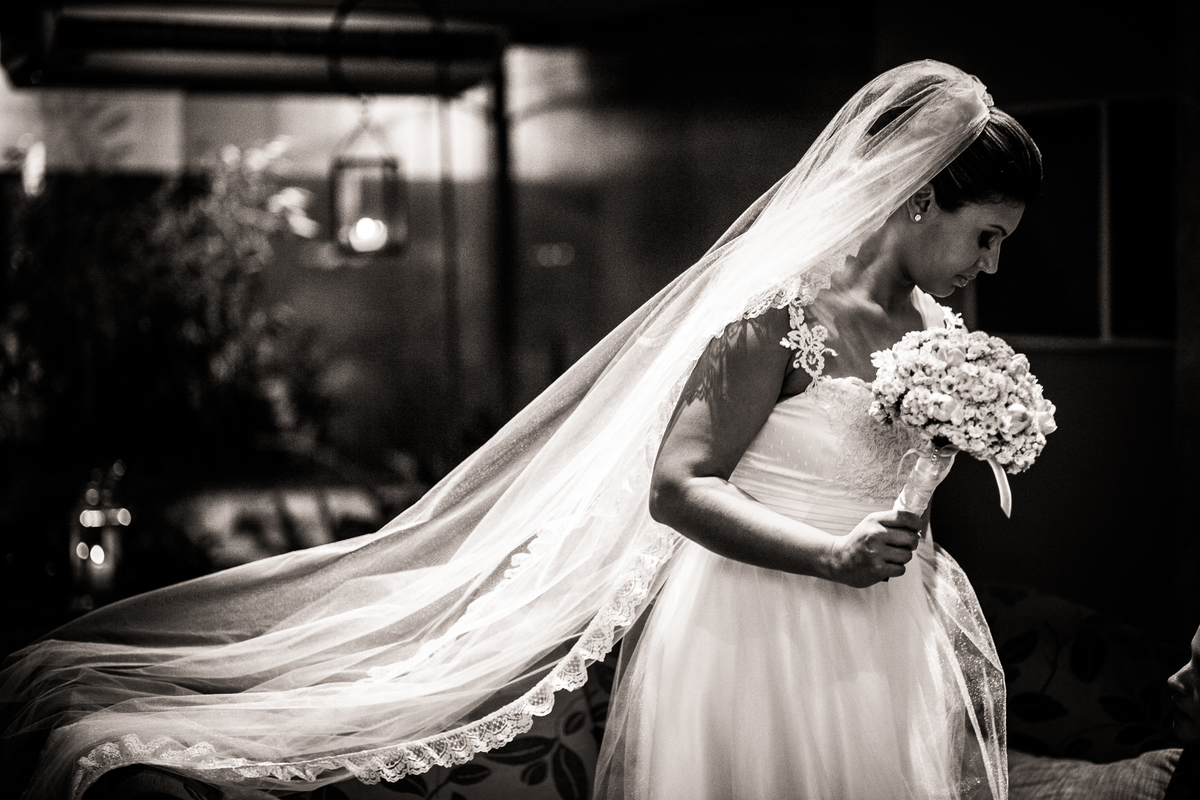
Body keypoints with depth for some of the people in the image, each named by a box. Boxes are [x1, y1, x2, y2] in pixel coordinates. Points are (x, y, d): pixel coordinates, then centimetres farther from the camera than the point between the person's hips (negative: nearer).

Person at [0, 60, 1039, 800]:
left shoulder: (933, 326, 8)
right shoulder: (781, 310, -16)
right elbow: (677, 487, -19)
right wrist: (830, 556, -25)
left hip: (878, 644, 8)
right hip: (761, 633, -7)